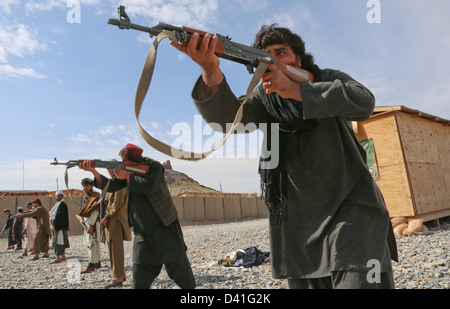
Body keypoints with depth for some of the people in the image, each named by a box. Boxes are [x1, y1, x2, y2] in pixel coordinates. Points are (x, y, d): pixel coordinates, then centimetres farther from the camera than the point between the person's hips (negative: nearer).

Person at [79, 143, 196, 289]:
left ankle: (190, 286, 20)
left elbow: (149, 186, -27)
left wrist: (128, 176, -18)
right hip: (142, 231, 5)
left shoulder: (154, 166, -10)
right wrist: (93, 170, -13)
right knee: (140, 274, 3)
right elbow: (110, 185, 0)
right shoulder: (128, 171, 7)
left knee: (178, 266, 1)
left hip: (164, 227, -4)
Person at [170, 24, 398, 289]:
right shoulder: (263, 97, 5)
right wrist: (211, 70, -36)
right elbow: (228, 116, -16)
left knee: (358, 280, -14)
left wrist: (294, 89, -25)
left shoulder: (329, 79, 3)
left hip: (351, 208, -1)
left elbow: (364, 102, -19)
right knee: (306, 281, 8)